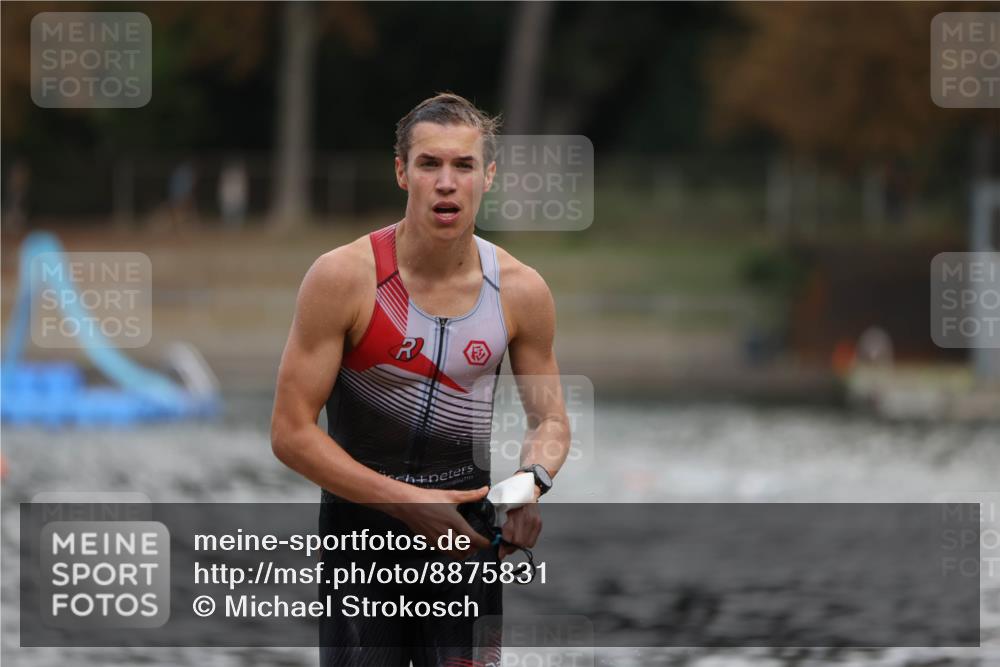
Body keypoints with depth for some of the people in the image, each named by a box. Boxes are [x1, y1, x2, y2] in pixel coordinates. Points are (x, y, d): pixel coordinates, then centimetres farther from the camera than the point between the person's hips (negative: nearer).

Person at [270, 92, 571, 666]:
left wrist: (531, 482, -14)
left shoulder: (521, 291, -4)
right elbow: (291, 431, -13)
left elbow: (551, 419, 9)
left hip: (465, 519, 2)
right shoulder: (344, 277, -14)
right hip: (362, 510, -2)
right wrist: (408, 502, -19)